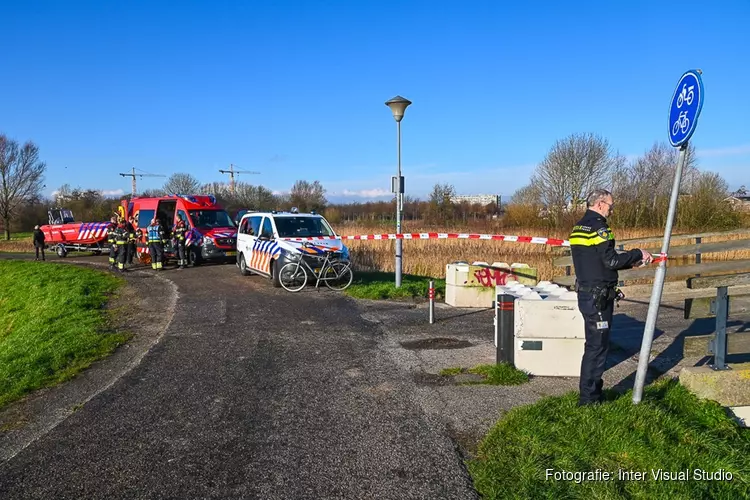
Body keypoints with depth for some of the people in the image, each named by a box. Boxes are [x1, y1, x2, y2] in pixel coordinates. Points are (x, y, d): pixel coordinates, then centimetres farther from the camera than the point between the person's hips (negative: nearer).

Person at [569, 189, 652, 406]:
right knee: (597, 346, -2)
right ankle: (589, 398, 6)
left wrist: (631, 261, 14)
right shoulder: (598, 227, -15)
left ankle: (591, 393, 28)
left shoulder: (579, 227, 15)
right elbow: (611, 260, -20)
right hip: (598, 297, -10)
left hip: (586, 294, 10)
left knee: (595, 344, 18)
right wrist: (638, 253, -6)